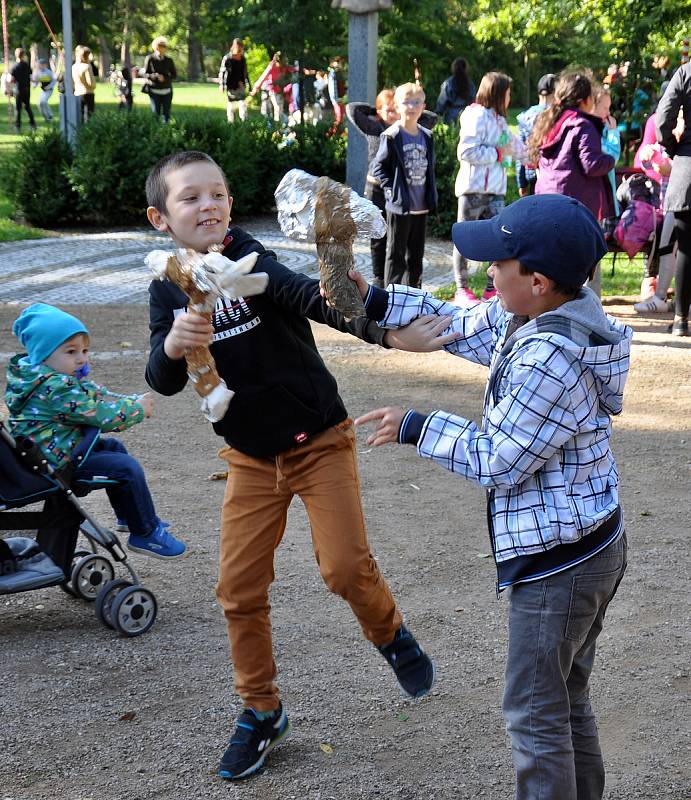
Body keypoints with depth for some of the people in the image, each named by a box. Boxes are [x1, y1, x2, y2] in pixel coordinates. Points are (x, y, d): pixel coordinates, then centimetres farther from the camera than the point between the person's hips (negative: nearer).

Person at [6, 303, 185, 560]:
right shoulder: (57, 389, -27)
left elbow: (96, 394, 14)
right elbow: (103, 416, -26)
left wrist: (131, 401, 1)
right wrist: (138, 408, -11)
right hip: (58, 461, -12)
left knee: (114, 447, 28)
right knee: (128, 468, -14)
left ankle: (127, 515, 39)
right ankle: (145, 534, 0)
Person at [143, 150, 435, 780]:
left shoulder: (248, 258, -16)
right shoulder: (168, 291, -2)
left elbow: (307, 296, -36)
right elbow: (163, 383, -11)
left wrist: (376, 325, -56)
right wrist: (172, 346, -35)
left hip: (318, 440, -4)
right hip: (251, 458, 4)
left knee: (345, 566, -14)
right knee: (240, 590, 4)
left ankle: (392, 635, 20)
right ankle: (262, 712, 25)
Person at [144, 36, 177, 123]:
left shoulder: (169, 60, 1)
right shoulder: (149, 59, -4)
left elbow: (174, 76, 5)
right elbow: (145, 74, 0)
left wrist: (164, 78, -13)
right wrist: (154, 76, -20)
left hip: (167, 91, 2)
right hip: (154, 91, -2)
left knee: (166, 113, -1)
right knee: (155, 113, -4)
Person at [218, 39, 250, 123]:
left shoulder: (243, 59, 7)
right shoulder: (227, 58, -6)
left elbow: (245, 73, 17)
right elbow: (222, 72, -5)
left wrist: (248, 84, 17)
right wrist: (221, 85, -12)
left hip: (240, 85, 3)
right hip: (230, 86, -3)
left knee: (242, 103, -7)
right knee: (231, 104, 4)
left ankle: (244, 121, -7)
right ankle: (231, 122, 13)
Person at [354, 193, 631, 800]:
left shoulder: (549, 357, -30)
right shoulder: (528, 317, 0)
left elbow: (496, 461, -23)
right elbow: (460, 325, 15)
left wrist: (415, 428, -11)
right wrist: (376, 300, 8)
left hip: (558, 562, -10)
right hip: (592, 544, 10)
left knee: (535, 712, 4)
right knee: (567, 697, 23)